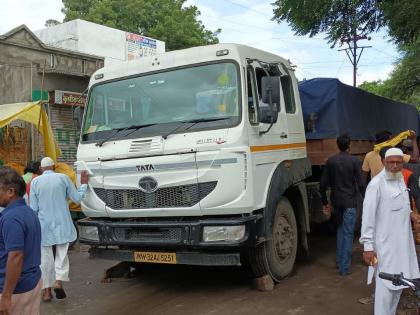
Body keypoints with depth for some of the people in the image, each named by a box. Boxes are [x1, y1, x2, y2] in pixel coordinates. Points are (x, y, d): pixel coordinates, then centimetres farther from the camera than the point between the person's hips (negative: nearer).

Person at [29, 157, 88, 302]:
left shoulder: (35, 181, -2)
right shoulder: (63, 178, -4)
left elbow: (33, 208, -1)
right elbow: (77, 198, 0)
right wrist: (83, 184, 14)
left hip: (44, 225, 1)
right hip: (62, 224, -1)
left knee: (45, 258, 9)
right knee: (62, 254, 10)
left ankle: (47, 291, 12)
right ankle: (59, 281, -10)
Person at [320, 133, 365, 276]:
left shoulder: (330, 161, 1)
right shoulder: (355, 161, -9)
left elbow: (323, 184, 3)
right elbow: (360, 184, -12)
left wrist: (325, 202, 12)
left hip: (336, 201, 4)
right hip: (350, 202, -4)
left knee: (341, 228, 22)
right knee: (348, 233, 0)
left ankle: (339, 260, 24)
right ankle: (344, 267, 2)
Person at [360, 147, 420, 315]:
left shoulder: (400, 179, 9)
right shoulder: (376, 184, -18)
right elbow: (368, 215, -19)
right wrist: (368, 246, -20)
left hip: (402, 241, 9)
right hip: (385, 243, -9)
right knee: (386, 284, -6)